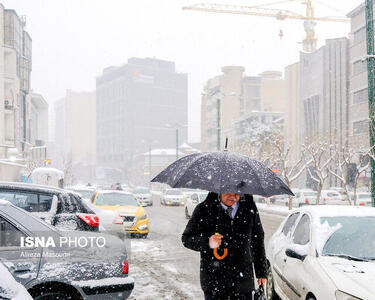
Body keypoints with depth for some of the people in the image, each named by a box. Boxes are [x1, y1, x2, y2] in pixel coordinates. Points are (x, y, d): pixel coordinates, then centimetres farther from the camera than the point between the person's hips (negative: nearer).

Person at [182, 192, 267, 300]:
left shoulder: (249, 208, 4)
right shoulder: (204, 209, -4)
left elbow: (258, 240, 13)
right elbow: (186, 238, -4)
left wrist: (261, 272, 15)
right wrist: (207, 243, -23)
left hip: (243, 280, 2)